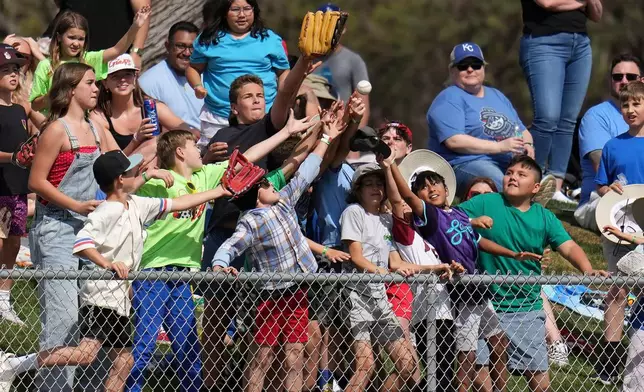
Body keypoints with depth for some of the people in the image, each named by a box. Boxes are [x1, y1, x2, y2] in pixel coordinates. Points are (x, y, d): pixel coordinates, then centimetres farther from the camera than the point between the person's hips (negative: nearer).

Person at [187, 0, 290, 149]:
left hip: (264, 118, 0)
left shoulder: (270, 40, 8)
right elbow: (193, 68, 16)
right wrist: (197, 86, -5)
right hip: (217, 120, 0)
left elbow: (283, 73, 12)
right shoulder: (209, 40, 7)